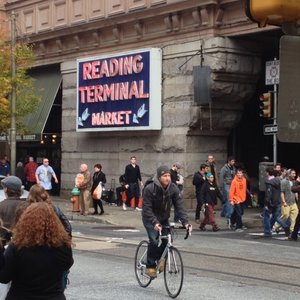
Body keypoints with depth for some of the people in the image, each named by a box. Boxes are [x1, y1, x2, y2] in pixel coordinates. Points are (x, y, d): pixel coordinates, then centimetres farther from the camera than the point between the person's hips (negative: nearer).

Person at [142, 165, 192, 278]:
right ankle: (150, 266, -4)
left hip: (164, 218, 4)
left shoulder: (173, 188, -15)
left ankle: (160, 258, 16)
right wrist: (155, 223, -40)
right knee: (154, 240, -19)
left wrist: (185, 222, -30)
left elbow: (180, 206, -17)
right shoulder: (149, 189, -25)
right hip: (150, 218, -4)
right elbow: (147, 208, -27)